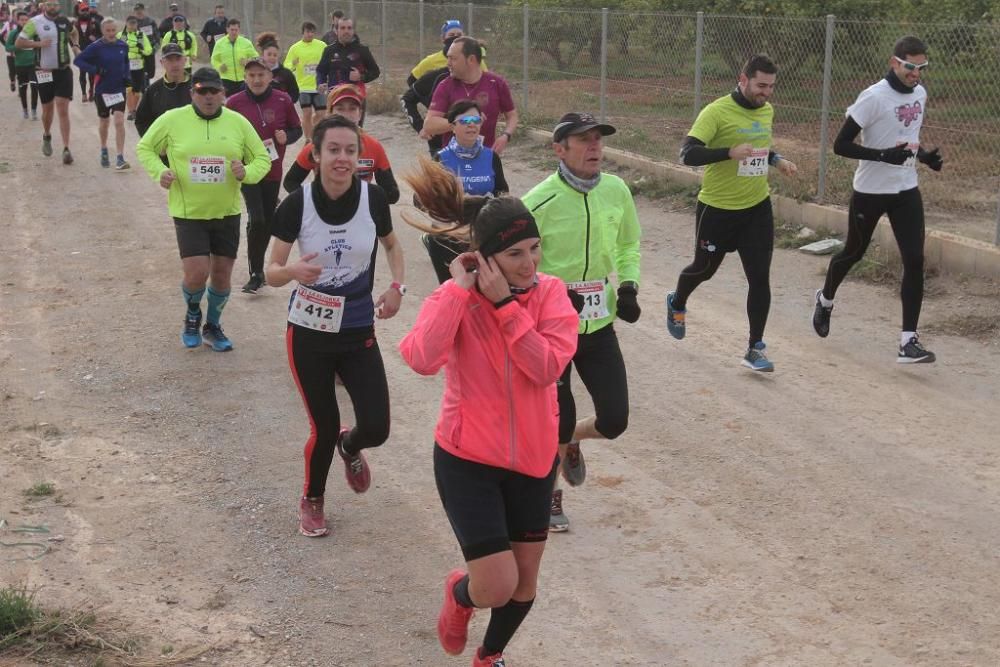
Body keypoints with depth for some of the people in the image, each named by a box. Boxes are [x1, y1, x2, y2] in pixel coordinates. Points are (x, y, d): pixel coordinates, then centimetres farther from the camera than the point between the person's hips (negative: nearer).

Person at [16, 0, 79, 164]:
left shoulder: (64, 21, 5)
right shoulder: (35, 23, -6)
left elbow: (73, 32, 28)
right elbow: (18, 43, -7)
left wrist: (74, 45, 9)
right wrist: (38, 43, -18)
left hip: (63, 71, 1)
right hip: (45, 72, -1)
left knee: (63, 110, -7)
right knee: (47, 109, 12)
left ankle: (66, 149, -9)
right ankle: (46, 137, 42)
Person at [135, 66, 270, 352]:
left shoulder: (238, 122, -1)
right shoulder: (172, 120, -5)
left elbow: (262, 158, 7)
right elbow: (145, 148, 8)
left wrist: (247, 172, -15)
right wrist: (159, 171, -10)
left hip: (227, 212, 3)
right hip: (188, 212, -2)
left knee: (222, 274, 9)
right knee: (197, 273, -12)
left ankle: (213, 326, 35)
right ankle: (192, 316, 22)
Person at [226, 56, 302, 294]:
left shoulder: (283, 100, -2)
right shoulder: (234, 103, -6)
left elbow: (297, 129, 10)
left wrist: (287, 136, -12)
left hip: (273, 171, 3)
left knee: (267, 222, 12)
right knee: (256, 219, -16)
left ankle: (258, 267, 31)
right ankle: (256, 274, -6)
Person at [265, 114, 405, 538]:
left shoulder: (373, 198, -9)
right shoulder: (297, 204, -13)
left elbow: (392, 245, 12)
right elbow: (272, 272, -8)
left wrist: (397, 287, -5)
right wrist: (294, 271, -30)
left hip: (359, 332, 2)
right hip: (309, 332, -1)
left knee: (376, 428, -5)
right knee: (323, 427, 3)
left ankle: (349, 447, 35)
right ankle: (311, 500, 33)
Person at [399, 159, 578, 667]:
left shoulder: (549, 292, -8)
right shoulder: (454, 297, -15)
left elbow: (547, 367, -21)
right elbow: (422, 359, -33)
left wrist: (505, 303, -24)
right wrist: (460, 289, -28)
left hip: (533, 456, 4)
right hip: (468, 458, -3)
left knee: (524, 582, 14)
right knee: (496, 587, -9)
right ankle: (458, 592, 29)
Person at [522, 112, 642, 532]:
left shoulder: (616, 191, -3)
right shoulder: (539, 203, -19)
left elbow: (629, 244, 14)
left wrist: (628, 285, -1)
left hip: (599, 327, 4)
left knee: (613, 421, 2)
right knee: (557, 425, 2)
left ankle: (570, 442, 39)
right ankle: (550, 495, 32)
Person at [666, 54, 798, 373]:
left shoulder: (767, 110, 5)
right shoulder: (717, 112, -17)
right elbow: (688, 153, -25)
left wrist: (777, 160, 5)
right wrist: (730, 153, -38)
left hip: (757, 207, 5)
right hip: (718, 208, -4)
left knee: (760, 277, -2)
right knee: (705, 268, 15)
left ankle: (755, 348, 8)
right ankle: (677, 303, 49)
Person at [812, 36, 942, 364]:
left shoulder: (920, 94, 4)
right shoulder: (873, 97, -18)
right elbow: (841, 145, -18)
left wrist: (925, 155, 0)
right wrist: (884, 155, -28)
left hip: (906, 191, 5)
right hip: (869, 192, -5)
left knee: (915, 260, -7)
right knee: (853, 253, 15)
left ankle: (909, 341, -5)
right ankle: (825, 300, 46)